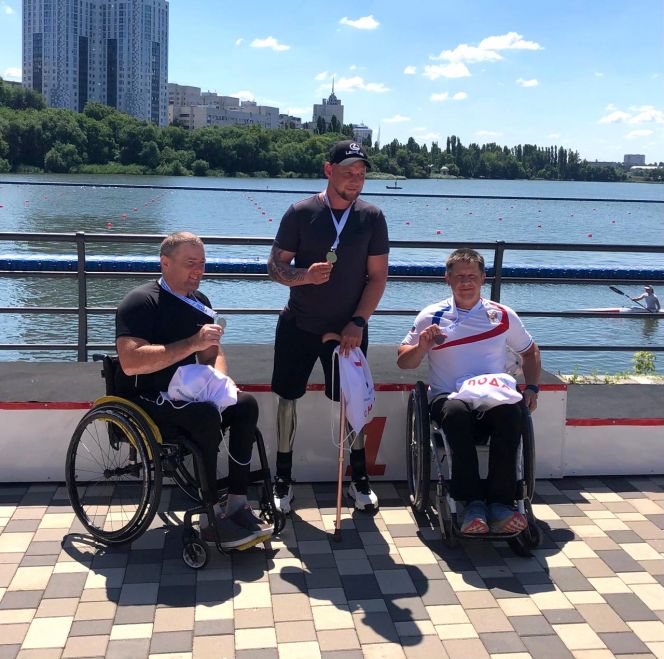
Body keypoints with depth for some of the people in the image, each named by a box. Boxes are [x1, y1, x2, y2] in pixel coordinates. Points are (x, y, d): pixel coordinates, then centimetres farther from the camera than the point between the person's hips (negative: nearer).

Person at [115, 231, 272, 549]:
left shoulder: (198, 302, 10)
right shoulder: (141, 302, -15)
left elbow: (213, 354, 17)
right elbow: (130, 363, -29)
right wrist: (192, 343, -31)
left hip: (183, 395, 8)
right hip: (142, 402, -8)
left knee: (245, 404, -13)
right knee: (206, 414, -32)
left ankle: (237, 504, -11)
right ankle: (211, 518, -24)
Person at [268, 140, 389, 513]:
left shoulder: (372, 217, -1)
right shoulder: (301, 213, -5)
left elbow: (378, 277, 0)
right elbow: (275, 266, -3)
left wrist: (358, 321, -10)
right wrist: (304, 276, -23)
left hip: (349, 328, 1)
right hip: (299, 325, 0)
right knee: (288, 396, 4)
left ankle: (359, 478, 25)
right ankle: (283, 480, 19)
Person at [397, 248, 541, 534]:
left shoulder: (503, 316, 14)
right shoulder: (431, 317, 11)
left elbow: (530, 351, 27)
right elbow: (403, 362, 13)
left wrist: (531, 388, 11)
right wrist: (422, 347, -8)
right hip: (448, 397, -1)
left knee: (510, 413, -35)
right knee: (457, 412, -39)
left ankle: (500, 502, -31)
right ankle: (472, 502, -34)